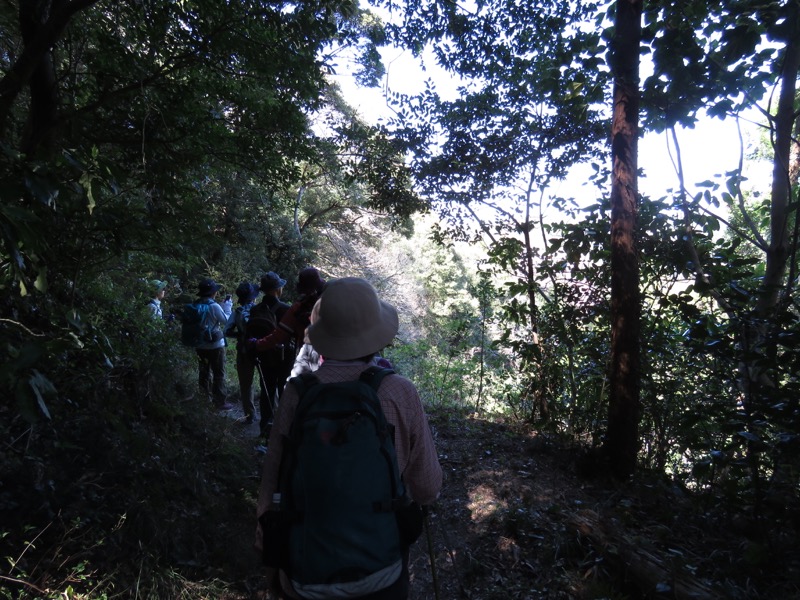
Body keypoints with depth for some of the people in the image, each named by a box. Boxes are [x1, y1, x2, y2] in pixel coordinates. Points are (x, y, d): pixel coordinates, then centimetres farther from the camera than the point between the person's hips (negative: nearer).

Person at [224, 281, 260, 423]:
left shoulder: (237, 312, -4)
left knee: (246, 384, 12)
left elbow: (227, 331, -8)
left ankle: (250, 415, 15)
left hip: (244, 352, 1)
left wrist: (241, 334, 6)